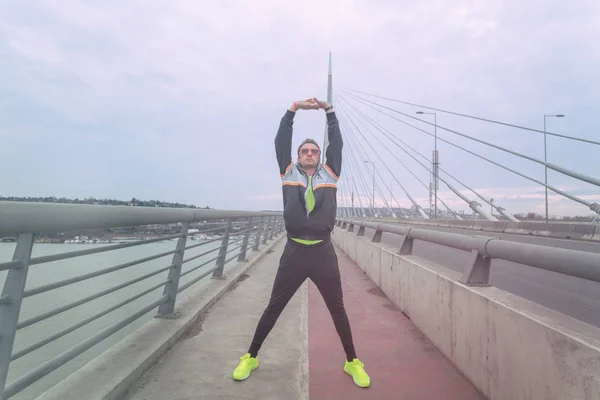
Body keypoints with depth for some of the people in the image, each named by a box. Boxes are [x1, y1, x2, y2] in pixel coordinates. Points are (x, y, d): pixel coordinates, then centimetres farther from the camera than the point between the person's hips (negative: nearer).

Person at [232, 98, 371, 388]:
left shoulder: (329, 173, 9)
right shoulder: (289, 172, 8)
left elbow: (337, 144, 7)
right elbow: (280, 141, 4)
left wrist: (329, 110, 9)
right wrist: (294, 108, 3)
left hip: (323, 252, 1)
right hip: (294, 251, 0)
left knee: (338, 310, 14)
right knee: (273, 308, 12)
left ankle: (352, 362, 32)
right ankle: (251, 357, 31)